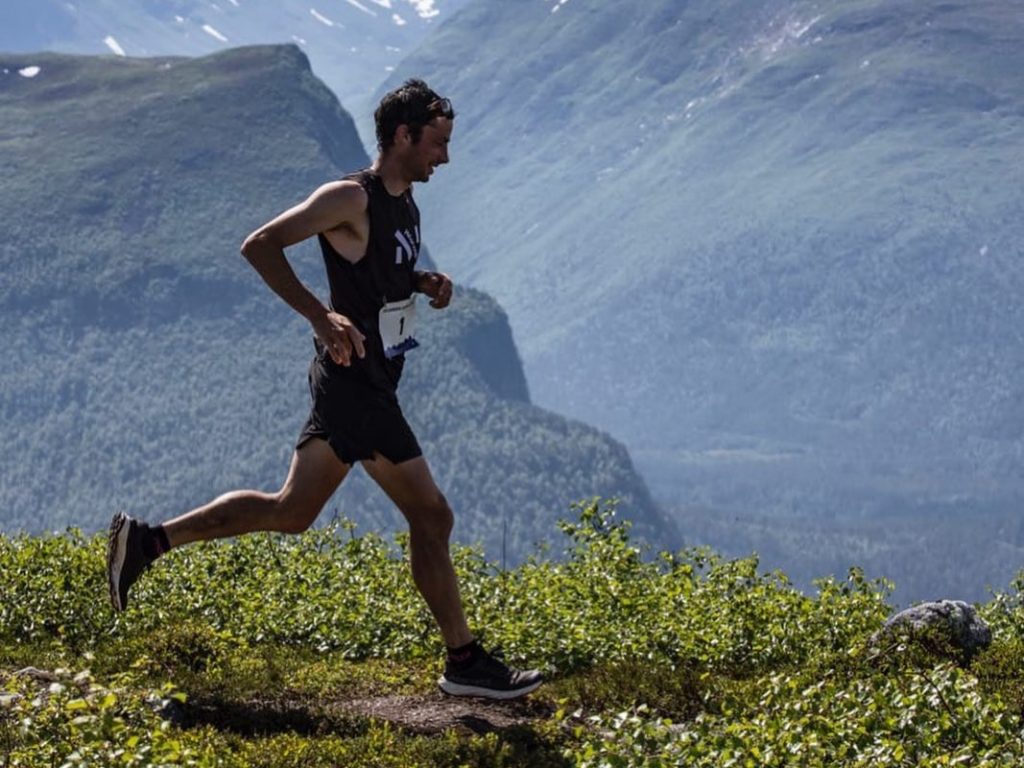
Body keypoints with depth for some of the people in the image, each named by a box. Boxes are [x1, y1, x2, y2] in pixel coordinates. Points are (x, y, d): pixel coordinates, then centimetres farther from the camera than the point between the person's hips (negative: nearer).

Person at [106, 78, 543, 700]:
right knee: (431, 517, -7)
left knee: (290, 512, 11)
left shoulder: (405, 201, 14)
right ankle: (465, 662, 0)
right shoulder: (351, 199, -14)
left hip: (367, 385, 10)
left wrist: (427, 283, 7)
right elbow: (261, 246, -19)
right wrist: (322, 317, -25)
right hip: (355, 382, -10)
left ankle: (148, 541, 15)